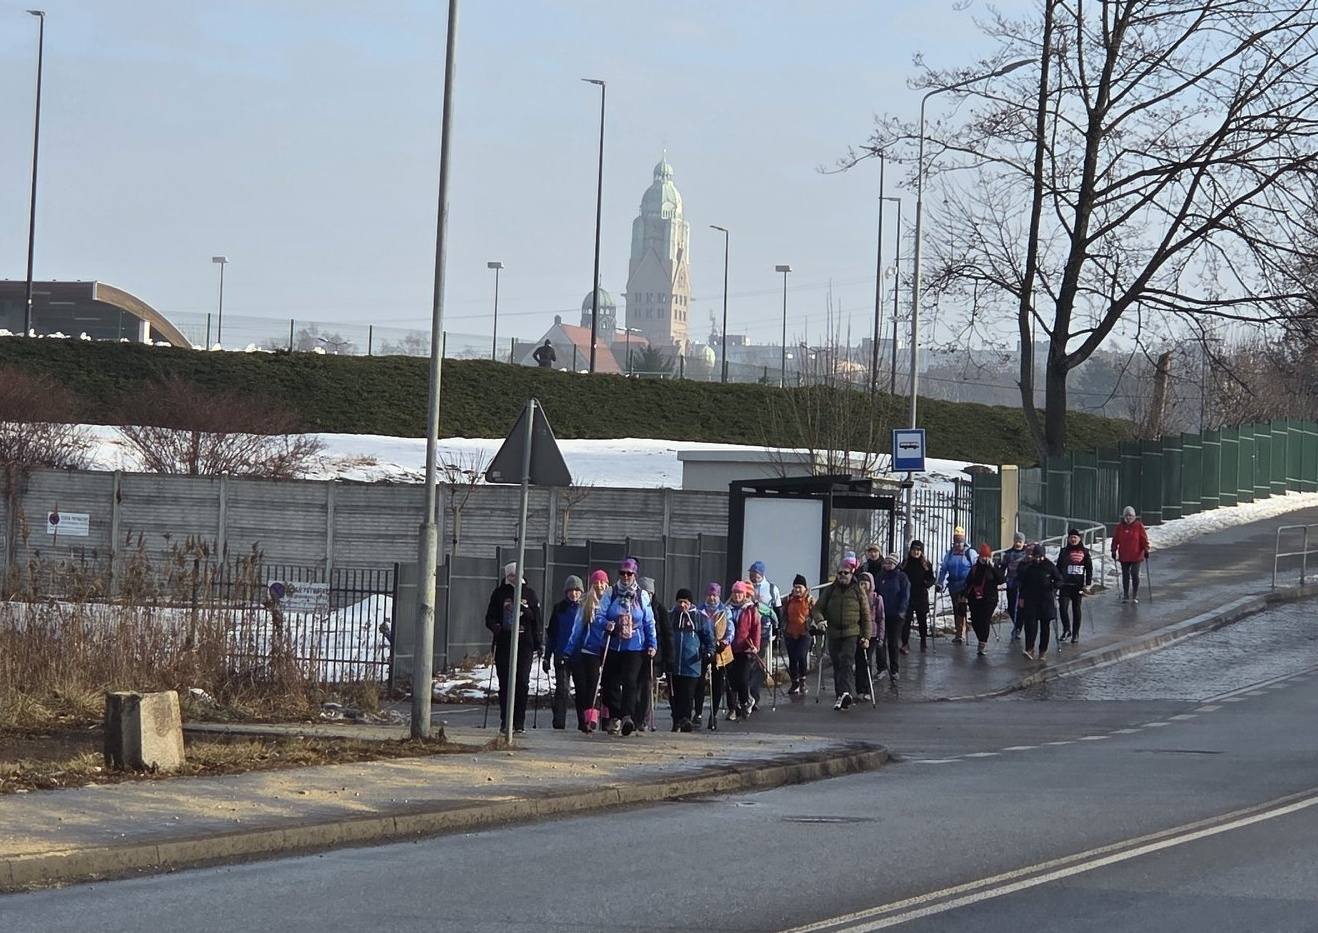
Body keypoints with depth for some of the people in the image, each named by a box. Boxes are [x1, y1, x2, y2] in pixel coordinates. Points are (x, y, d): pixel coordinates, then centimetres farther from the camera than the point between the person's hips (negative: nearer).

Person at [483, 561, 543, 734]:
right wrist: (496, 627, -15)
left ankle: (519, 722, -2)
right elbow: (490, 618, 5)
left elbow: (536, 620, 10)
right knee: (505, 683, 0)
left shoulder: (529, 594, 9)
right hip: (504, 642, 0)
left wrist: (537, 645, 2)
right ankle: (505, 721, 5)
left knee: (522, 681, -7)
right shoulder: (499, 593, 8)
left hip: (524, 643, 0)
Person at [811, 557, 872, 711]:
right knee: (837, 665, 8)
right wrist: (819, 619, -11)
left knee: (847, 662, -19)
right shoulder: (831, 590, 9)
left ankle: (845, 692, -32)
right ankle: (840, 696, 17)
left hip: (851, 634, -3)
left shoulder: (858, 591, 4)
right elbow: (818, 607, 12)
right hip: (833, 633, 4)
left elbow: (866, 615, 5)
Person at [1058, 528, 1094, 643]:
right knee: (1063, 607, -15)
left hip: (1078, 586, 0)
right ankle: (1066, 629, -2)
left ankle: (1075, 634, 14)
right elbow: (1058, 568, 9)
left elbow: (1089, 569, 6)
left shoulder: (1084, 552, 4)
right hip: (1065, 585, 0)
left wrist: (1088, 584, -1)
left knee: (1076, 609, 6)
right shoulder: (1064, 552, 6)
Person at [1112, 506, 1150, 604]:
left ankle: (1135, 596, 6)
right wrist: (1114, 551, 5)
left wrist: (1146, 550, -8)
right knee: (1125, 576, 9)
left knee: (1135, 575, -5)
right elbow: (1115, 539, 7)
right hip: (1124, 556, 3)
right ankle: (1125, 595, 19)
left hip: (1136, 556, -3)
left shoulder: (1139, 526, -4)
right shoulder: (1119, 526, 2)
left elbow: (1144, 539, -3)